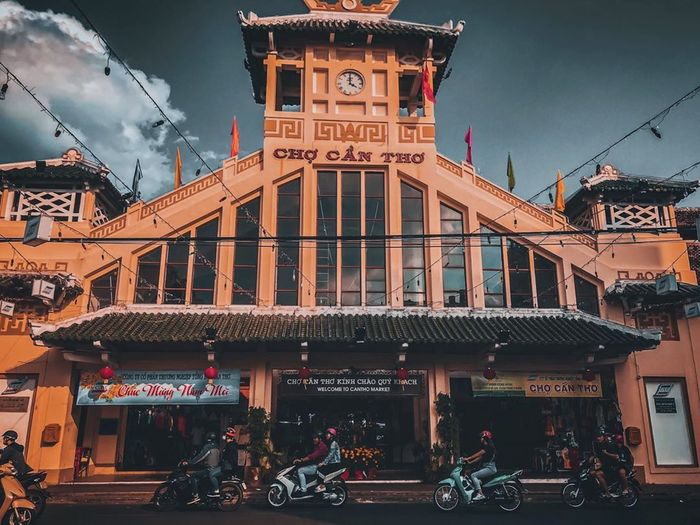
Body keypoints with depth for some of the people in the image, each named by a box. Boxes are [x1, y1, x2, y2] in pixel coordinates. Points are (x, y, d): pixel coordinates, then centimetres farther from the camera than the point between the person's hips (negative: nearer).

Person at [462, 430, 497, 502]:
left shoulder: (489, 446, -12)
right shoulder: (485, 446, 18)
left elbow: (479, 454, -18)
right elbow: (480, 457, 17)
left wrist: (468, 458, -17)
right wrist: (471, 462, 9)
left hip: (490, 468, -10)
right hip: (486, 467, 10)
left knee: (473, 475, -19)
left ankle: (480, 494, -25)